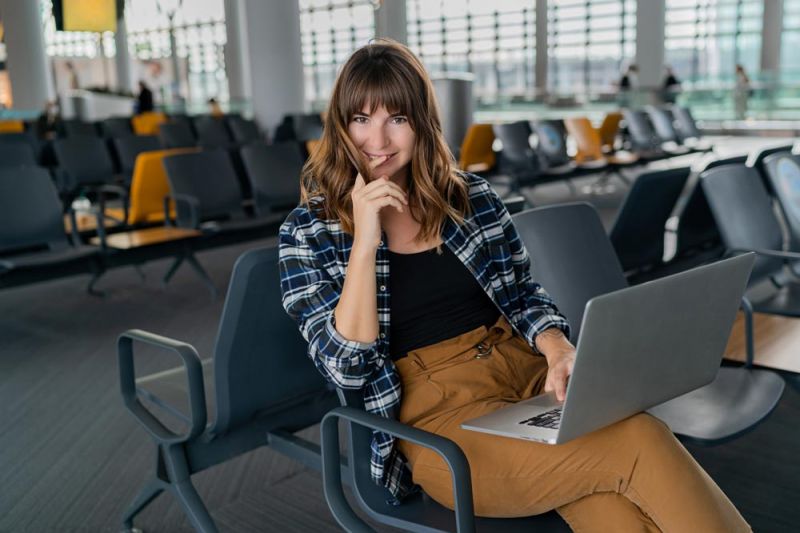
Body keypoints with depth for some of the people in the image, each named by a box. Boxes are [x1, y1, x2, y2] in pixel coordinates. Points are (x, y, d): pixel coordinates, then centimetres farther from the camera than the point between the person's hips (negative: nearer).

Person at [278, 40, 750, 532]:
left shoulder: (472, 196, 11)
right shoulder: (308, 233, 2)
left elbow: (523, 296, 13)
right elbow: (348, 368, -6)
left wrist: (559, 351, -9)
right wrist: (365, 240, -14)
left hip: (531, 377, 4)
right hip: (441, 417, -3)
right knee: (640, 442, -27)